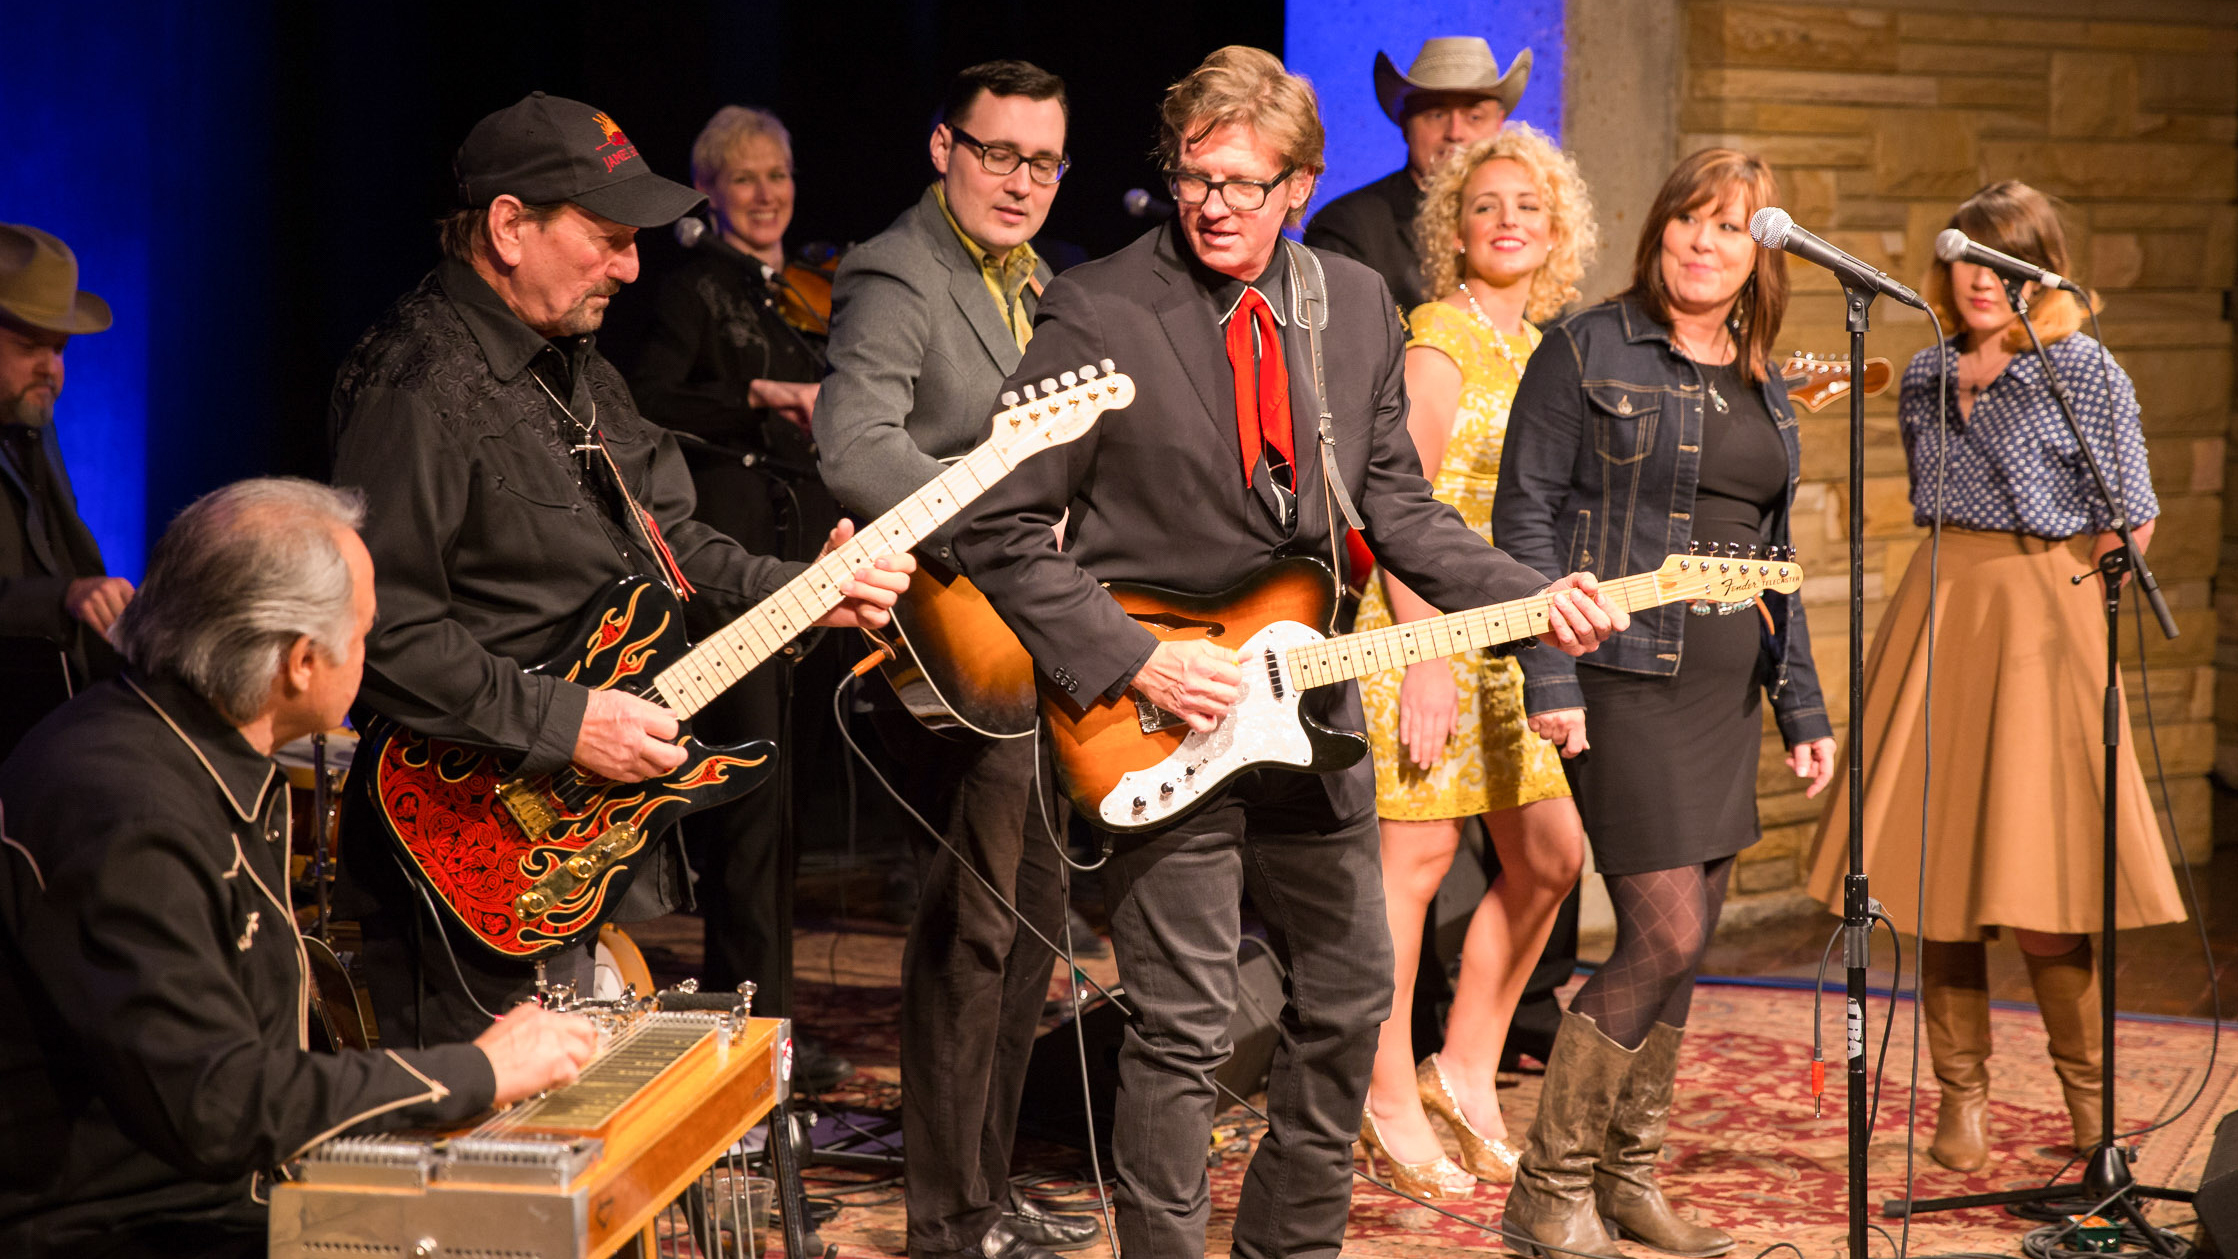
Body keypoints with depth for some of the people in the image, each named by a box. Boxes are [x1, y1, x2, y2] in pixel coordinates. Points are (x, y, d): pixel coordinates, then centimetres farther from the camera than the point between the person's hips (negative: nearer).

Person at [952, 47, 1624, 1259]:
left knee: (1348, 997, 15)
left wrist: (1530, 600, -2)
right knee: (1184, 1029, -3)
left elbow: (1392, 501, 12)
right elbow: (1002, 529, -10)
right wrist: (1132, 663, -18)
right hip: (1160, 727, -6)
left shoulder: (1357, 304, 6)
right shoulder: (1096, 313, -11)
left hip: (1308, 709, 6)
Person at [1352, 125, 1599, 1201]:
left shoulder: (1539, 349, 15)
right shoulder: (1440, 335, -8)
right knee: (1419, 853, -4)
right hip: (1424, 626, -8)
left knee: (1550, 854, 6)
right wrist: (1427, 654, -18)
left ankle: (1464, 1070, 19)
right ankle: (1390, 1095, 8)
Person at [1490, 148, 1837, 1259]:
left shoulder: (1763, 388, 15)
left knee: (1684, 943, 9)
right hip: (1625, 676, -7)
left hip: (1726, 687, 7)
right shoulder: (1587, 350, -4)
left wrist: (1801, 705, 16)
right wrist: (1548, 675, -15)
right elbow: (1525, 510, -7)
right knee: (1666, 937, -11)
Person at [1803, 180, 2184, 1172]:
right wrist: (1961, 602, 12)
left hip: (2044, 616, -4)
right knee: (1936, 869, 3)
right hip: (1938, 609, 4)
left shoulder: (2085, 370, -2)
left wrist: (2047, 607, -3)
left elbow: (2129, 519, -1)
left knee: (2033, 876, -8)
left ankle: (2088, 1091, 11)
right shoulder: (1926, 376, 11)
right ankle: (1961, 1095, 14)